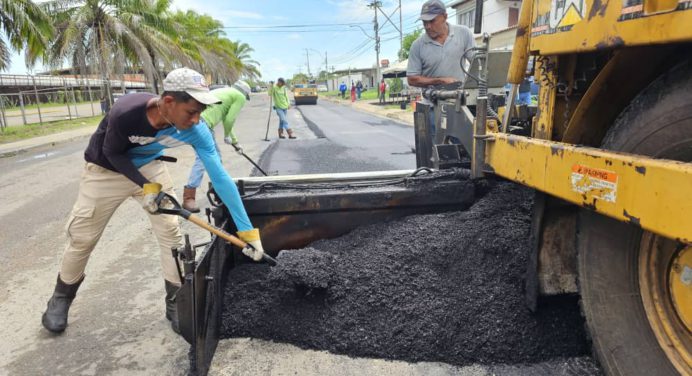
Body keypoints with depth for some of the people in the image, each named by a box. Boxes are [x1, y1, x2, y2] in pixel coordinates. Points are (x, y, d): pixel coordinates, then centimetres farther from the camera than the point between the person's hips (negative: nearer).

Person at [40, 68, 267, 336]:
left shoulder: (195, 130, -31)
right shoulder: (125, 112, -39)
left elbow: (220, 178, -32)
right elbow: (113, 154, -18)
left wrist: (247, 230, -33)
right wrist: (146, 187, -27)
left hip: (149, 167, 2)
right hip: (106, 170, -2)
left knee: (170, 231, -6)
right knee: (82, 237, 8)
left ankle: (176, 304, 11)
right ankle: (61, 297, 36)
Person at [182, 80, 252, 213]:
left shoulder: (226, 92, 34)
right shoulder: (240, 97, 8)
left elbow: (226, 120, 40)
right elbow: (229, 120, -1)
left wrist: (235, 142, 45)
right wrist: (227, 136, 18)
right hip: (202, 122, -10)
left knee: (216, 155, 20)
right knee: (202, 159, -13)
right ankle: (188, 198, -15)